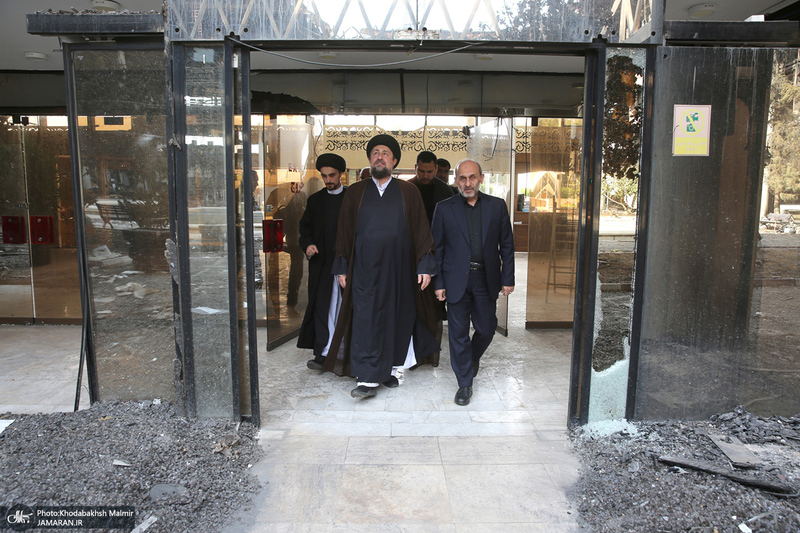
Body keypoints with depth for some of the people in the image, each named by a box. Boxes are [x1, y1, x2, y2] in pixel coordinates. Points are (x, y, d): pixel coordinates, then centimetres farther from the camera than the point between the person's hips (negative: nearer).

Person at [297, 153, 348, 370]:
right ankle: (323, 352, 2)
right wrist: (307, 245, -5)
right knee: (322, 306, -2)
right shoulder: (315, 200, 12)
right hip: (322, 262, 2)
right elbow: (305, 228, 15)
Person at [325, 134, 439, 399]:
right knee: (365, 320, -5)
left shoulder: (408, 192, 6)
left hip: (399, 269, 1)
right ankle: (368, 379, -1)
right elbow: (344, 231, 9)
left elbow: (421, 230, 4)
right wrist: (342, 267, 4)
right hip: (364, 269, 0)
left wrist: (425, 266, -3)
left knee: (397, 319, 7)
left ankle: (390, 369, 23)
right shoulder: (355, 192, 8)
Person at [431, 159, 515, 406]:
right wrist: (438, 283, -2)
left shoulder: (497, 206, 4)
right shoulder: (444, 209, 0)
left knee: (486, 329, 10)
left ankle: (473, 357, 43)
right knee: (459, 333, 3)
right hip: (457, 281, -1)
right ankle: (465, 383, 18)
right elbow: (437, 248, 2)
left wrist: (507, 278, 3)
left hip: (486, 280, 2)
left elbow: (506, 245, 7)